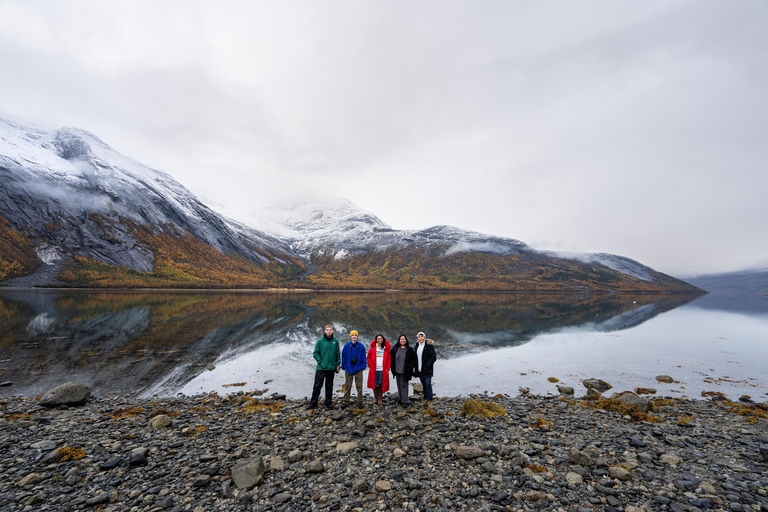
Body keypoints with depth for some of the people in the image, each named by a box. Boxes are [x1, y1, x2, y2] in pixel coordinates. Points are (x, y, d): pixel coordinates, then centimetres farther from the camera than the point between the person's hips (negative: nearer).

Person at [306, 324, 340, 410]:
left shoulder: (335, 341, 1)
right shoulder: (320, 341, -3)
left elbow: (338, 354, 6)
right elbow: (315, 353, 0)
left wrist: (338, 364, 4)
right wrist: (320, 361, -9)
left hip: (331, 368, 1)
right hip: (321, 368, -1)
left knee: (329, 386, 11)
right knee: (317, 385, 5)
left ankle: (328, 403, 24)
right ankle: (313, 402, 19)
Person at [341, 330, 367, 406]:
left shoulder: (361, 346, -3)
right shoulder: (346, 346, -2)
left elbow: (363, 358, 2)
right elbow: (343, 357, 4)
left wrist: (362, 367, -3)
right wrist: (344, 367, 0)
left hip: (358, 369, 0)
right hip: (349, 369, 1)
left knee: (359, 386, 6)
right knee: (347, 386, 9)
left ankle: (360, 402, 19)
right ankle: (346, 401, 23)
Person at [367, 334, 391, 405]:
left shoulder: (386, 349, 7)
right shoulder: (373, 348, 6)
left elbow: (389, 359, 9)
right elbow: (369, 357, 11)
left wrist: (387, 368, 0)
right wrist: (370, 366, 2)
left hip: (383, 370, 0)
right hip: (374, 370, 0)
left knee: (381, 385, 1)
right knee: (375, 384, 4)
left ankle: (380, 399, 14)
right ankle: (375, 398, 21)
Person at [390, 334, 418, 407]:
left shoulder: (409, 349, -5)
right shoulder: (395, 348, 4)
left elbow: (414, 359, -4)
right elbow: (391, 357, 14)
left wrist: (410, 368, -10)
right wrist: (393, 369, 9)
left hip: (405, 371, -4)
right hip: (397, 371, 4)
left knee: (404, 385, -4)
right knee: (399, 385, 12)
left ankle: (405, 401, 3)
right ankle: (401, 399, 25)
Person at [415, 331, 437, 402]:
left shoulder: (429, 345, -10)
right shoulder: (417, 346, 11)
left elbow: (433, 357, -13)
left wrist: (427, 365, -17)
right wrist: (416, 366, 9)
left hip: (427, 369, -6)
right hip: (420, 369, 6)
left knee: (428, 383, -11)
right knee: (424, 384, 13)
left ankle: (430, 399, -1)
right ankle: (425, 398, 25)